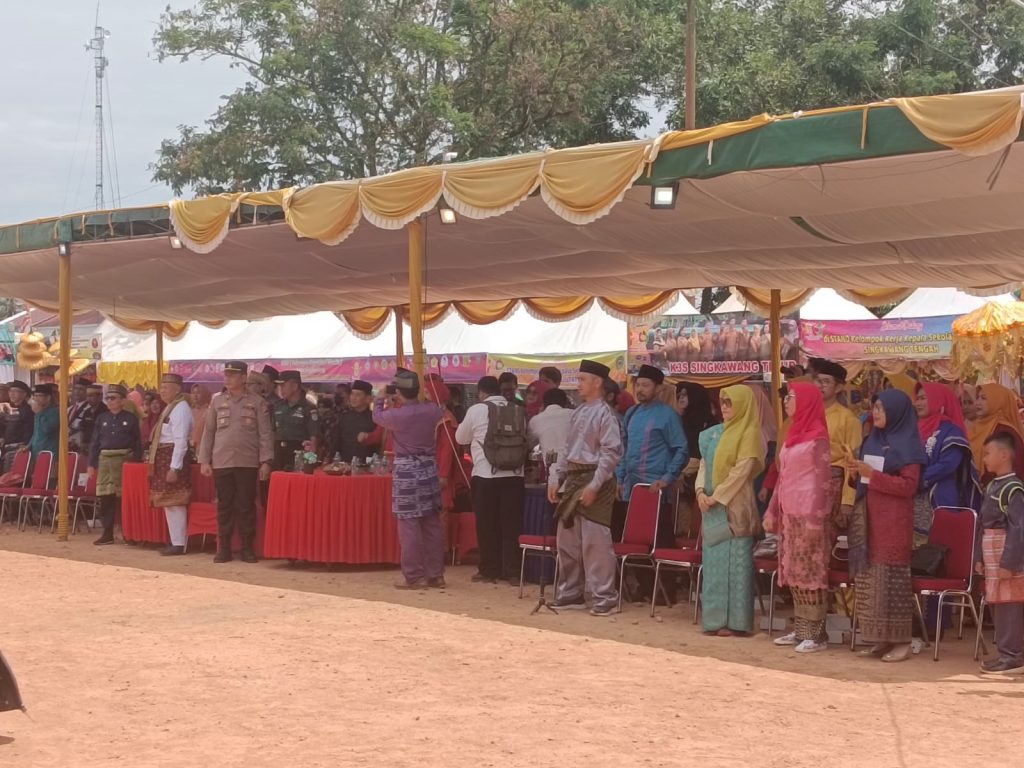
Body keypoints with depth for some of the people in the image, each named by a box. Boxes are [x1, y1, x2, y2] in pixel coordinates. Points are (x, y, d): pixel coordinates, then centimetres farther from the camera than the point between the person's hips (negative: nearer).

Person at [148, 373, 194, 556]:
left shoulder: (180, 409, -14)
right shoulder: (170, 408, 17)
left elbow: (181, 440, -20)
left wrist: (174, 468, -23)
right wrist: (166, 465, 15)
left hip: (174, 458, -10)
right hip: (164, 457, 10)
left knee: (174, 503, -8)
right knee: (169, 503, 14)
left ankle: (178, 544, -5)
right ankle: (175, 541, 20)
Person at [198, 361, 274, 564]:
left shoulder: (257, 403, 2)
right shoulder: (217, 401, 9)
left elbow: (265, 433, 0)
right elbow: (208, 432, 10)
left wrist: (265, 462, -7)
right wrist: (204, 461, 4)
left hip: (248, 463, -2)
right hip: (221, 462, 2)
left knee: (246, 506, 1)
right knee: (224, 506, 4)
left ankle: (248, 548, 8)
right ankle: (224, 548, 10)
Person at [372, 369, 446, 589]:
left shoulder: (395, 415, -12)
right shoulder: (432, 410, -2)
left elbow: (377, 416, 11)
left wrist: (380, 400, 30)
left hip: (406, 471, -5)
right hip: (429, 467, 5)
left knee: (409, 525, -1)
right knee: (433, 524, 9)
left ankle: (414, 576, 0)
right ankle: (436, 574, 14)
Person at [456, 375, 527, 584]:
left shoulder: (477, 410, -3)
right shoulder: (518, 411, 5)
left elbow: (461, 438, 9)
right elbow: (526, 440, 14)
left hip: (486, 476, -3)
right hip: (514, 475, 3)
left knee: (487, 525, 7)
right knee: (511, 524, 5)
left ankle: (489, 571, 12)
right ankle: (512, 572, 6)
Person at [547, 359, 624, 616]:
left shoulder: (605, 414, -12)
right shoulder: (578, 412, 14)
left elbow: (611, 452, -17)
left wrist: (594, 485, -20)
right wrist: (555, 478, 13)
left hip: (594, 479, -9)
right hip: (573, 478, 9)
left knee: (595, 541, -8)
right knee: (567, 540, 13)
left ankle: (605, 597, -1)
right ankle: (570, 593, 23)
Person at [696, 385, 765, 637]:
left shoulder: (749, 434, -7)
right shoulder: (715, 432, 15)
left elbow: (741, 471, -13)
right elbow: (704, 463, 14)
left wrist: (716, 497, -14)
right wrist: (701, 491, -3)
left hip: (735, 507, -8)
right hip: (713, 507, 8)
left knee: (734, 562, -6)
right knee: (713, 561, 8)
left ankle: (735, 620, -3)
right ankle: (716, 618, 13)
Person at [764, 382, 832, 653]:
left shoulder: (817, 437, -9)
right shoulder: (793, 434, 16)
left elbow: (823, 480, -14)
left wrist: (815, 518, -20)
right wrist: (772, 511, 17)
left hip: (807, 514, -8)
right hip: (789, 514, 8)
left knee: (810, 571, -6)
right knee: (793, 571, 9)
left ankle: (817, 633, -2)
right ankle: (801, 629, 14)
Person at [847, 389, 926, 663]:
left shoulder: (907, 444, -6)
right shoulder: (873, 440, 16)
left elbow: (909, 485, -14)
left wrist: (872, 474, -18)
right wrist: (856, 474, 2)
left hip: (893, 521, -7)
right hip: (868, 518, 7)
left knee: (891, 577, -8)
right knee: (869, 577, 4)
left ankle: (901, 641, -3)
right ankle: (881, 638, 9)